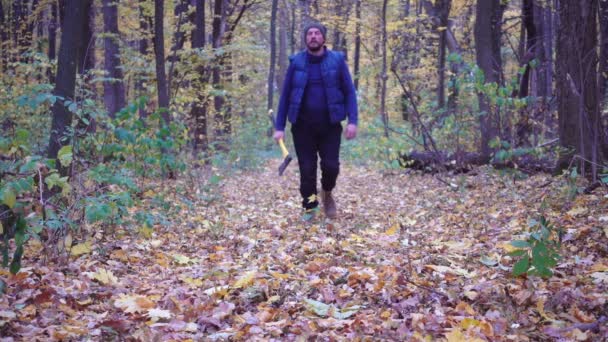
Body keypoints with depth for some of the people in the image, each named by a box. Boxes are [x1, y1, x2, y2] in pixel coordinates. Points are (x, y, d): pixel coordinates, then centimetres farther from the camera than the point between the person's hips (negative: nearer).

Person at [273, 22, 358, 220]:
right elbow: (285, 95, 5)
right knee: (307, 170, 2)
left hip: (330, 125, -1)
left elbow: (349, 92, 0)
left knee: (331, 166, -6)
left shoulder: (337, 60, 0)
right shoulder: (296, 62, 2)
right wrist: (279, 127, -1)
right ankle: (309, 210, 17)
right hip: (303, 126, 1)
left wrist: (352, 121, -11)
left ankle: (327, 194, 26)